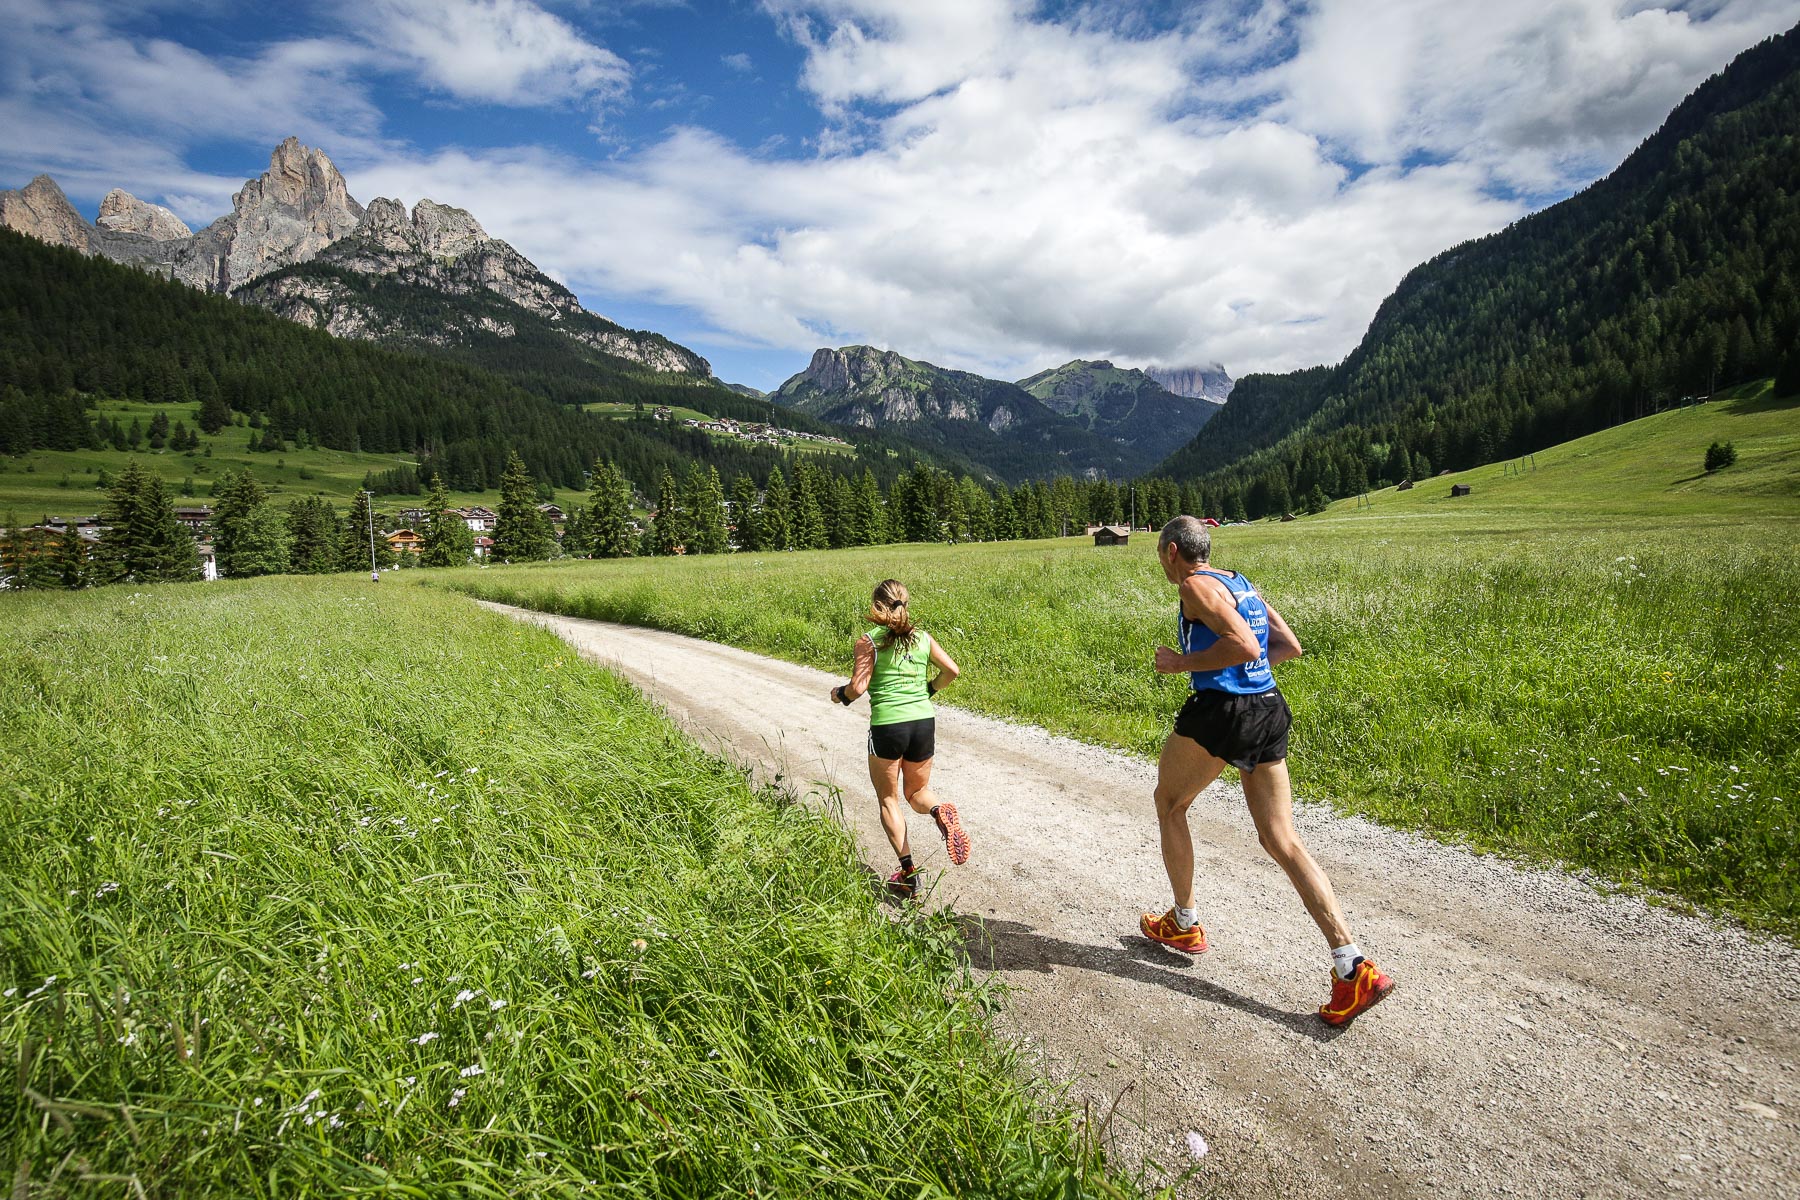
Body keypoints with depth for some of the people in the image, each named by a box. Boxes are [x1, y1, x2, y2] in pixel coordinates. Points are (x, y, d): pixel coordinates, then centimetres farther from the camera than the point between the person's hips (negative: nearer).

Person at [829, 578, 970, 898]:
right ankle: (940, 812, -12)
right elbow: (951, 670, 2)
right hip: (924, 721, 4)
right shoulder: (922, 637, 8)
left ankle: (908, 870, 5)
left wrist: (839, 694, 10)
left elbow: (858, 687, -11)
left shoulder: (869, 640, -5)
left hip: (887, 725, -4)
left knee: (888, 799, 14)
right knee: (917, 791, 22)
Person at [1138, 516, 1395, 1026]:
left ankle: (1184, 925, 27)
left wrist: (1183, 663, -10)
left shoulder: (1196, 585, -8)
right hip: (1269, 712, 8)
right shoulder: (1242, 583, 18)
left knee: (1168, 803, 17)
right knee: (1282, 840, 7)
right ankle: (1354, 970, 0)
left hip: (1220, 709, -8)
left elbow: (1244, 644, -20)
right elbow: (1289, 645, 18)